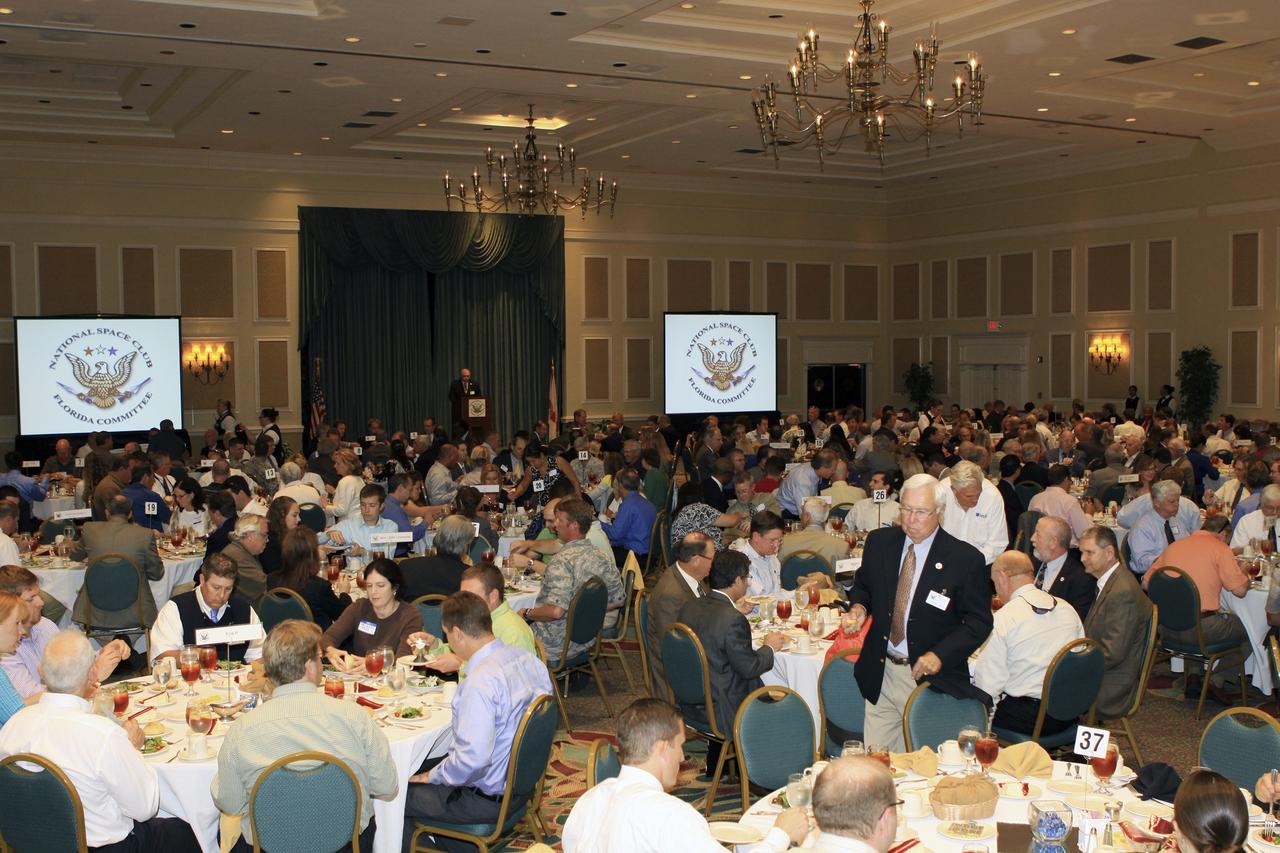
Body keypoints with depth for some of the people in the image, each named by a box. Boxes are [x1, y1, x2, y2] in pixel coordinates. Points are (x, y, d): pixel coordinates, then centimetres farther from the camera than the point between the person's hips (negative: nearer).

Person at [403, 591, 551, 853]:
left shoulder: (480, 682, -30)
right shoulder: (526, 658, -4)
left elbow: (473, 759, -32)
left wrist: (432, 777, -13)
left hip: (487, 799, -9)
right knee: (418, 768, 23)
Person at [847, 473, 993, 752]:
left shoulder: (965, 558, -10)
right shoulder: (879, 542, 2)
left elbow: (979, 622, -6)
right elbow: (862, 585, 19)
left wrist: (940, 655, -19)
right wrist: (859, 605, -5)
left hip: (932, 677, -3)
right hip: (880, 674, 3)